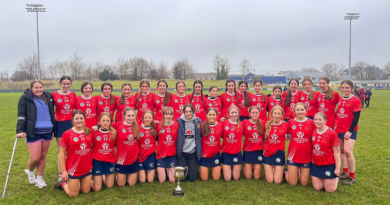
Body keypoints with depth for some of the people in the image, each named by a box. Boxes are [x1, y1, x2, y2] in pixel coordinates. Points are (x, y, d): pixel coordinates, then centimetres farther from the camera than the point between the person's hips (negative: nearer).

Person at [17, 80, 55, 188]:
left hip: (47, 132, 4)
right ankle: (30, 172, 28)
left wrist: (53, 126, 14)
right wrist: (20, 130, -18)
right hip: (33, 133, -4)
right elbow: (21, 115, -8)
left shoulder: (48, 97, 9)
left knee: (43, 156, 10)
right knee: (35, 158, -4)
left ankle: (39, 178, 25)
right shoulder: (25, 98, -3)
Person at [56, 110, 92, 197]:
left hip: (87, 168, 4)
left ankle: (75, 184, 39)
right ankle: (63, 183, 33)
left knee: (86, 191, 12)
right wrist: (63, 170, -9)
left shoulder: (89, 132, -1)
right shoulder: (67, 134, -12)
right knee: (73, 194, 6)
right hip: (73, 169, -4)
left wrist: (92, 164, 7)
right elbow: (62, 153, -8)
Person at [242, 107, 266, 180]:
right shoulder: (245, 123, -4)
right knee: (248, 177, 1)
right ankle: (246, 166, 32)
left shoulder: (263, 123, -1)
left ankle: (256, 167, 33)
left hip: (259, 151, 1)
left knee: (257, 177, 3)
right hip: (248, 151, -1)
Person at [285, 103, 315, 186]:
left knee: (304, 183, 8)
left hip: (307, 156, 0)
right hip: (293, 156, 0)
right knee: (292, 183, 4)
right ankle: (287, 173, 34)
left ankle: (300, 173, 38)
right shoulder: (291, 122, -1)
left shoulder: (311, 122, -5)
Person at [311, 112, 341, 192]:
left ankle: (336, 178, 32)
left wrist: (337, 168, -11)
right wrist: (312, 160, 9)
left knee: (330, 189, 4)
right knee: (317, 188, 6)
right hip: (315, 165, 4)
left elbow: (336, 152, -12)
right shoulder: (313, 132, -2)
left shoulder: (332, 133, -17)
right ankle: (323, 179, 35)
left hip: (328, 165, -4)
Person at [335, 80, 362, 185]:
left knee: (348, 152, -12)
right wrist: (335, 126, 12)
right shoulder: (340, 100, 9)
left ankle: (352, 177, 0)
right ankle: (345, 172, 24)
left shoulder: (355, 100, -8)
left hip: (350, 131, -6)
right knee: (342, 151, 11)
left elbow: (356, 117, -11)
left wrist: (350, 131, -15)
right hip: (339, 129, 6)